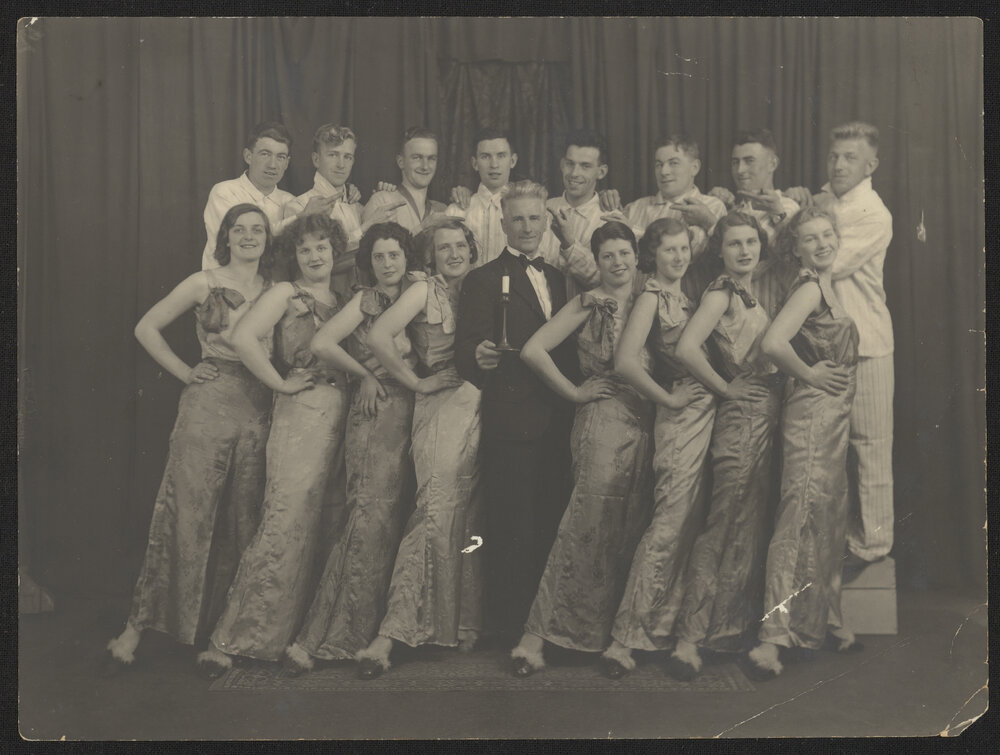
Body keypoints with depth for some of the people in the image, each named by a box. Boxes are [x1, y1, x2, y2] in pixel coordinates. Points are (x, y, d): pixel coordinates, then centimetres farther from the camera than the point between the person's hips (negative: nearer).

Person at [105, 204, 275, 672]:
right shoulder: (204, 283, 2)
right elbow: (147, 328, 3)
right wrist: (185, 373, 0)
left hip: (257, 410, 4)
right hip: (208, 404, -4)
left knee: (242, 520, 7)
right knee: (186, 513, -6)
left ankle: (226, 629, 19)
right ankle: (138, 626, 1)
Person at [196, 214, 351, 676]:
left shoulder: (342, 300, 20)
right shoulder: (285, 293, 1)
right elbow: (243, 338, -14)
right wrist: (280, 383, -10)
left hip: (340, 413, 6)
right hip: (301, 411, -6)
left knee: (319, 523, 5)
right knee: (288, 519, -14)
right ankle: (232, 638, -10)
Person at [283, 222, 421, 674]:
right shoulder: (365, 300, 0)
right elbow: (322, 344, -13)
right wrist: (365, 374, -3)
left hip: (409, 414, 5)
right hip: (375, 414, -5)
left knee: (393, 517, 3)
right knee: (371, 516, -11)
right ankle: (326, 636, -6)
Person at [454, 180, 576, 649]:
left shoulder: (557, 278, 18)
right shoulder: (483, 281, 0)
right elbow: (466, 350, -9)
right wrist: (479, 356, -30)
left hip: (557, 423, 5)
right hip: (511, 425, -5)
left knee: (550, 527, 8)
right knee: (512, 531, -2)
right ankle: (506, 629, 10)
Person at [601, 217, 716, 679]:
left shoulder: (685, 293, 16)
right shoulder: (651, 297, -8)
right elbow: (625, 362, -20)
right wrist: (668, 399, -11)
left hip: (706, 412, 8)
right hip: (681, 416, -8)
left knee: (691, 523, 9)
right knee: (671, 523, -12)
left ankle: (663, 626, 20)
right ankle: (628, 636, -8)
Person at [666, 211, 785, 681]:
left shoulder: (751, 293, 15)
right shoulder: (721, 292, -11)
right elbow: (687, 348, -25)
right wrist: (725, 388, -14)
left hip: (767, 415, 9)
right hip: (742, 415, -8)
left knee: (753, 524, 11)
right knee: (728, 524, -10)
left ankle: (732, 625, 19)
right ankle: (690, 638, -8)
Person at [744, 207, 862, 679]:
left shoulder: (828, 286, 14)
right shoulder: (809, 287, -13)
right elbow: (773, 343, -28)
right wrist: (808, 373, -14)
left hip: (835, 412, 9)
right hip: (811, 410, -9)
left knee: (831, 517, 14)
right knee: (801, 515, -13)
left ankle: (824, 619, 26)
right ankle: (773, 636, -14)